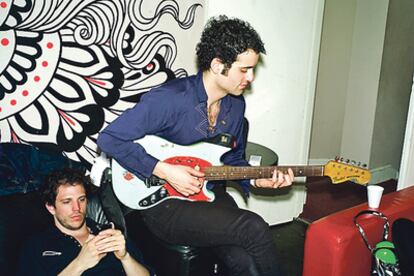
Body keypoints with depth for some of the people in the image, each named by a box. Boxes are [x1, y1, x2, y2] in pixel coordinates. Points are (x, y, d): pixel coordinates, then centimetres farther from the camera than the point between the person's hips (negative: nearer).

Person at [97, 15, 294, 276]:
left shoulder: (236, 104, 4)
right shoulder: (170, 98, -19)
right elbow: (109, 138, -17)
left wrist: (257, 179, -3)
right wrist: (165, 171, -21)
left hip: (212, 194, 6)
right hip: (163, 202, -6)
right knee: (254, 229, -24)